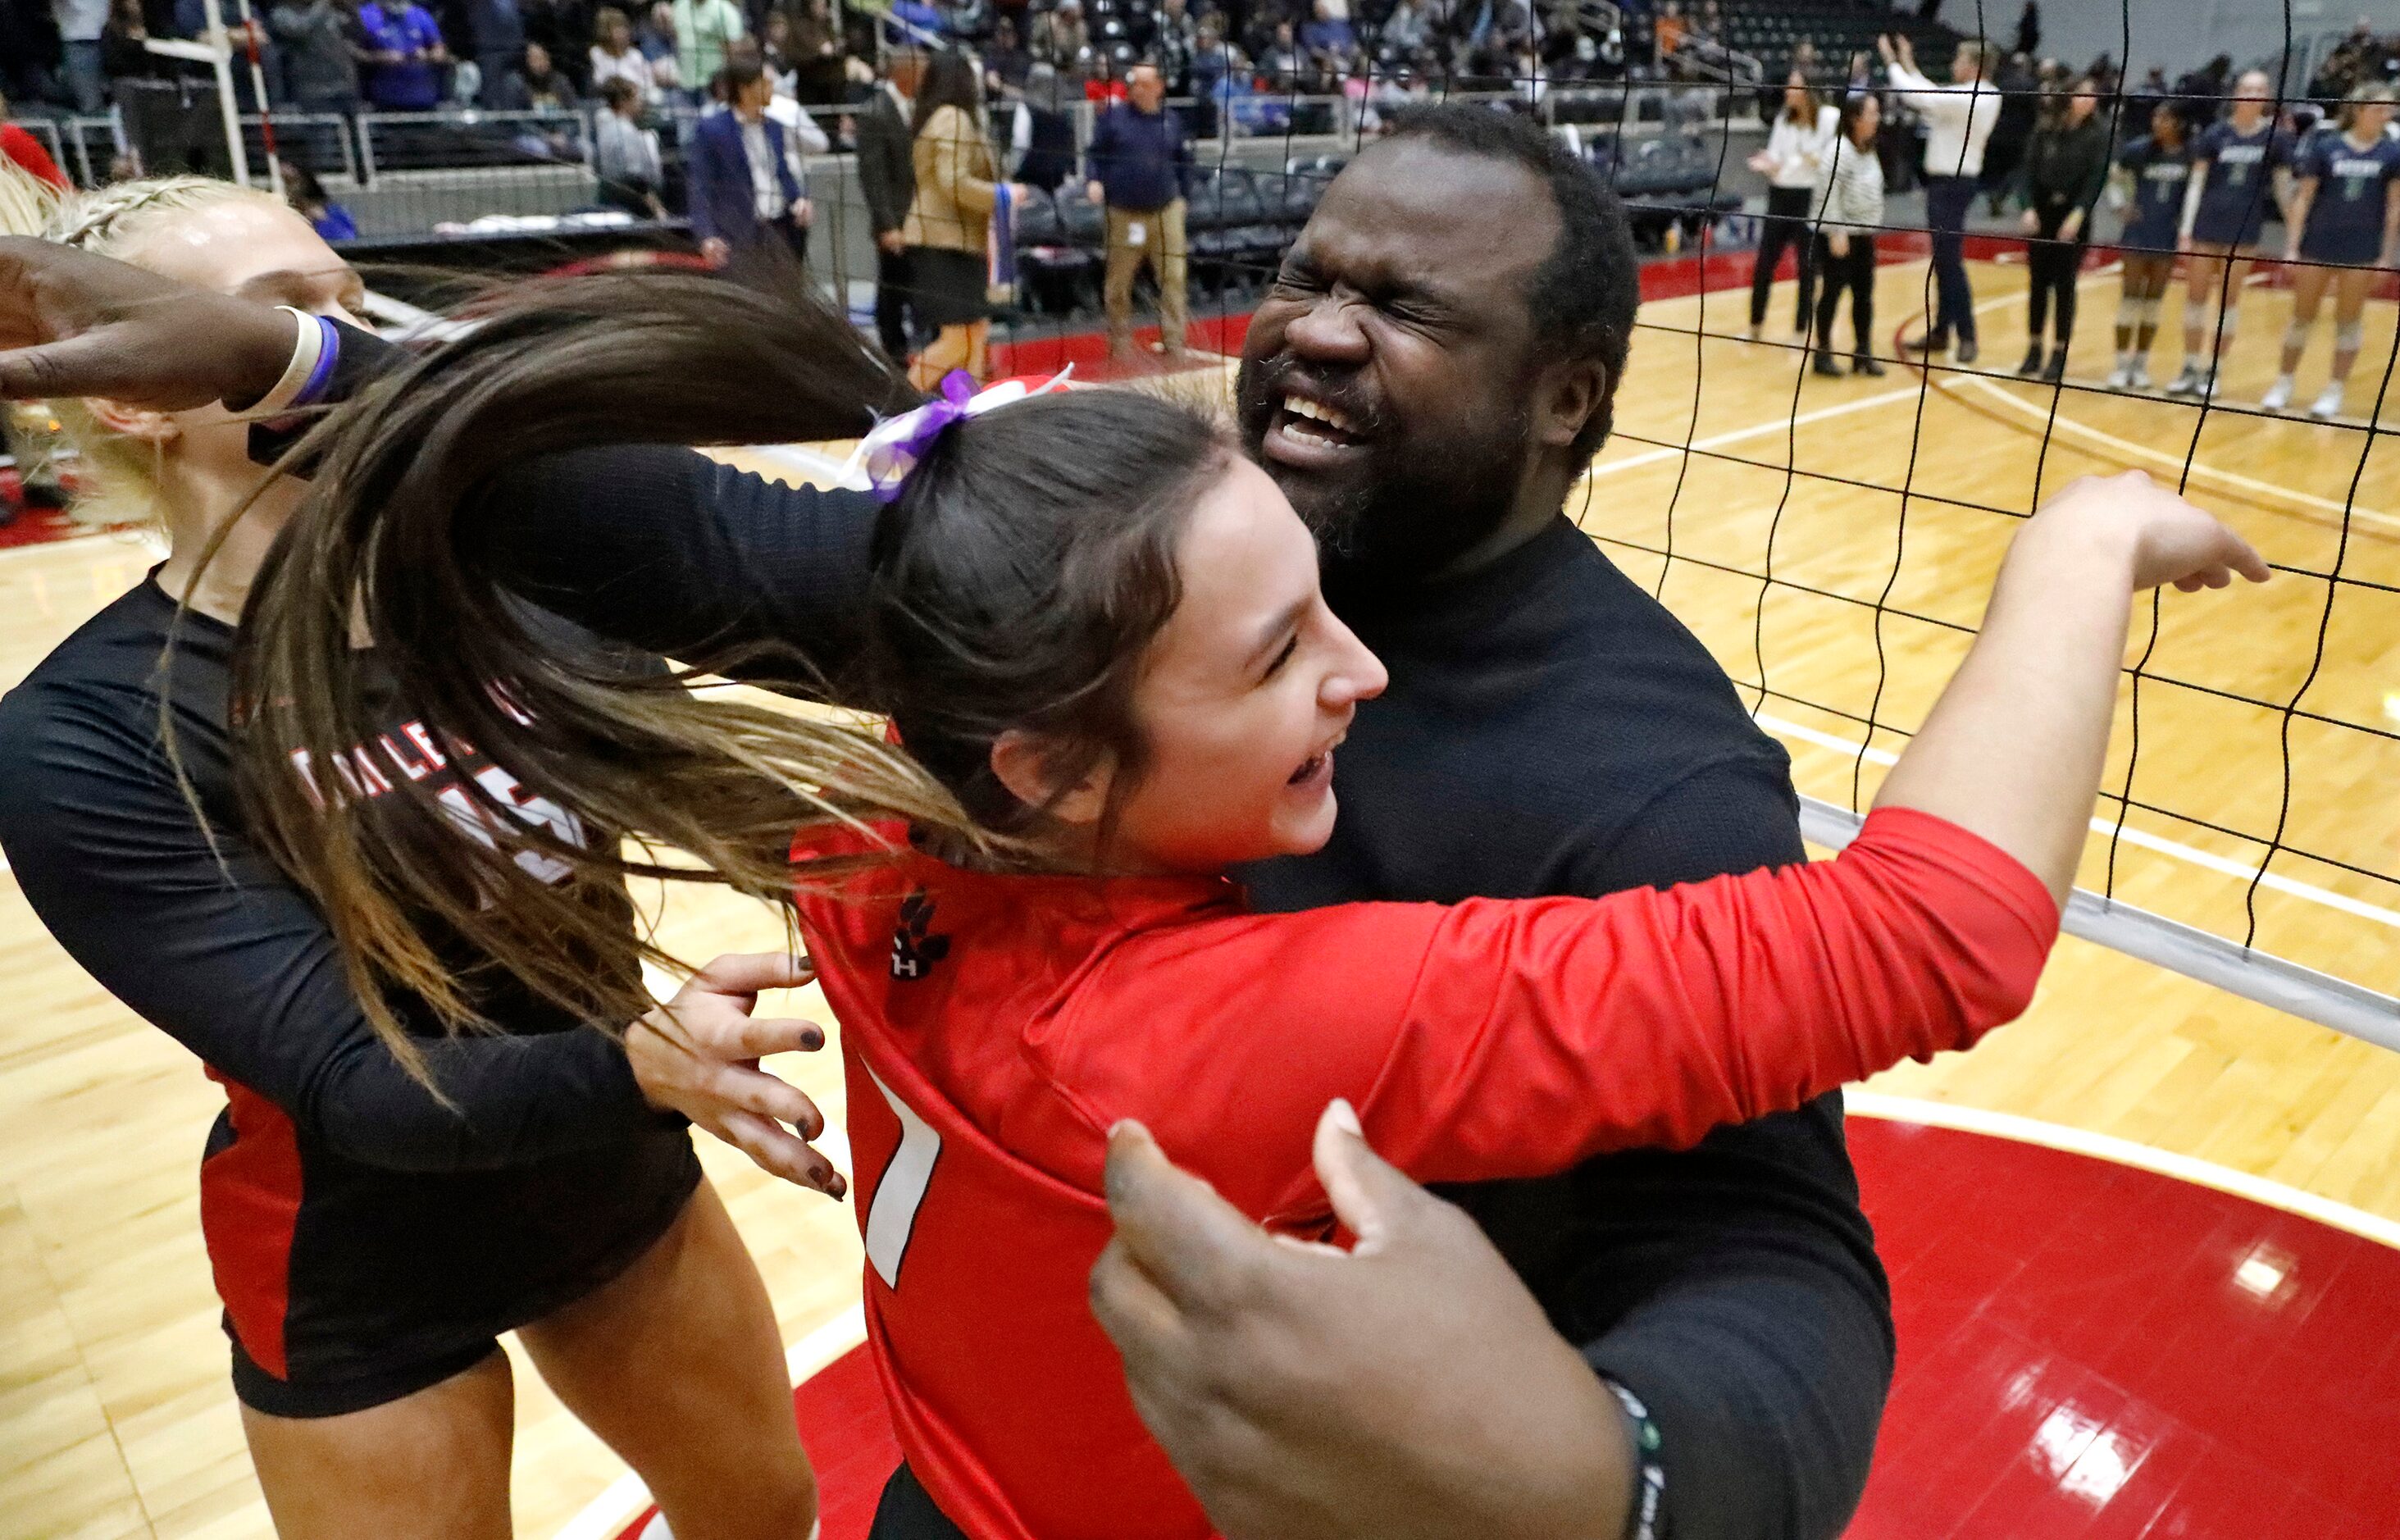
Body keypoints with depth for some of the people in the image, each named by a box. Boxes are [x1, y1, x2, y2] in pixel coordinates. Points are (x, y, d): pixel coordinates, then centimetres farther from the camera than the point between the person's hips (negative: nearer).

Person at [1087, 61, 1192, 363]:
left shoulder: (1172, 120, 7)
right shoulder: (1113, 117, 1)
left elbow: (1184, 160, 18)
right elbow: (1094, 153, 7)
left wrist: (1178, 192, 12)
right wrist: (1095, 181, -9)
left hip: (1166, 211, 1)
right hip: (1123, 212, -1)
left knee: (1173, 279, -4)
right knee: (1118, 281, 6)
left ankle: (1174, 343, 2)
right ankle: (1120, 341, 20)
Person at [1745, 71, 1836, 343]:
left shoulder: (1830, 118, -8)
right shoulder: (1783, 119, 7)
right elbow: (1776, 160, 9)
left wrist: (1816, 160, -26)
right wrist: (1766, 165, -12)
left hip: (1810, 197, -5)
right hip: (1780, 195, 5)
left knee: (1807, 267, 2)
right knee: (1764, 264, 6)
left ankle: (1801, 330, 13)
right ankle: (1755, 325, 21)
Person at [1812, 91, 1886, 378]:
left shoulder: (1868, 150, 11)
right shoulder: (1840, 150, -16)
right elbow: (1829, 196, -21)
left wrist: (1871, 227, 17)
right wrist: (1837, 233, -23)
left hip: (1863, 234, 8)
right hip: (1837, 234, -8)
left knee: (1864, 294, 8)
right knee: (1834, 292, -2)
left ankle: (1863, 353, 16)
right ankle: (1823, 353, 8)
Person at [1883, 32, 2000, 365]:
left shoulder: (1965, 98, -18)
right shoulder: (1987, 98, 11)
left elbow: (1918, 96, -17)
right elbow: (1931, 96, 18)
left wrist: (1892, 62, -4)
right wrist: (1908, 64, 21)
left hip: (1949, 184, -10)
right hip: (1954, 181, 10)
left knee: (1950, 260, -9)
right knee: (1943, 259, 13)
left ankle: (1966, 336, -8)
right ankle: (1940, 331, 20)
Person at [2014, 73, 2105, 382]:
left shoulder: (2099, 134, -2)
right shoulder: (2046, 130, 3)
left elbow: (2098, 176, -8)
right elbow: (2030, 168, 2)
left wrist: (2078, 213, -19)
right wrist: (2030, 208, -10)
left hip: (2074, 217, -2)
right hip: (2041, 213, 2)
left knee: (2064, 284, -1)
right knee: (2038, 282, 5)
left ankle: (2060, 354, 5)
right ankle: (2034, 349, 14)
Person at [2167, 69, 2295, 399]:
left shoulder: (2275, 138, 0)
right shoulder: (2214, 134, 0)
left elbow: (2283, 186, 5)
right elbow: (2197, 183, 1)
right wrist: (2186, 230, -5)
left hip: (2245, 229, -1)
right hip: (2207, 226, 1)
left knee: (2228, 300, 3)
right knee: (2196, 296, 3)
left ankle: (2211, 371, 9)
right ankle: (2190, 369, 12)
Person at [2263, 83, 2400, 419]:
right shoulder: (2326, 147, -2)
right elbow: (2304, 198, 0)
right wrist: (2292, 247, -6)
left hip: (2362, 251, 1)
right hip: (2317, 245, 0)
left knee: (2348, 321, 4)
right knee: (2302, 315, 6)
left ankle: (2334, 392, 11)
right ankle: (2283, 384, 18)